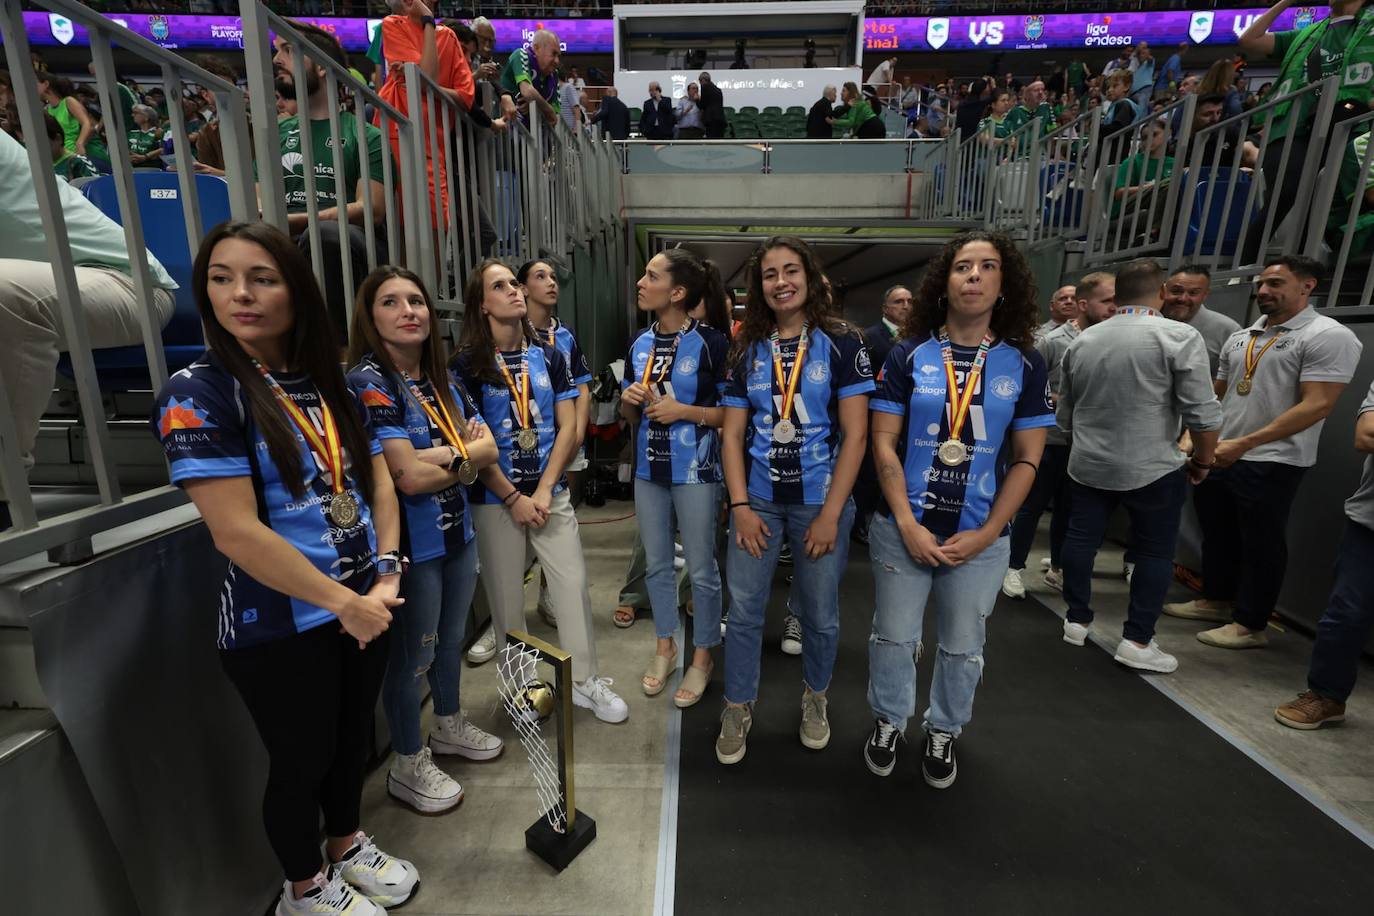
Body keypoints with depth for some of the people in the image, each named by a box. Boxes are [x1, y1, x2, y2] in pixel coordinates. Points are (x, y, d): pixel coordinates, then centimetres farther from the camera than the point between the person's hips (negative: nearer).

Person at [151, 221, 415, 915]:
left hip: (364, 605, 6)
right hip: (279, 628, -5)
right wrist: (345, 603, -17)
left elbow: (376, 480, 6)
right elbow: (237, 533, -20)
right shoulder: (198, 394, -13)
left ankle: (348, 844, 49)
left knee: (354, 735, 23)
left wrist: (386, 573, -7)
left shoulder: (330, 383, 5)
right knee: (302, 760, 15)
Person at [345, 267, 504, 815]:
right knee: (413, 655, 9)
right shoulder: (367, 382, -15)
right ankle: (408, 767, 31)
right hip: (411, 542, -7)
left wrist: (437, 456, -14)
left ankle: (449, 726, 45)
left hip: (457, 532, 7)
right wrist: (463, 454, -9)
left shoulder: (442, 379, 7)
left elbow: (488, 448, 3)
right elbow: (410, 477, -24)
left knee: (451, 639, 22)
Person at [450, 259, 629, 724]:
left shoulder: (549, 356, 6)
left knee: (573, 584, 4)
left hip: (550, 493, 3)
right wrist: (514, 499, -11)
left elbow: (568, 428, 1)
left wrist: (544, 491, -8)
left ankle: (586, 680, 21)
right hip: (496, 499, -2)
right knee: (506, 596, 9)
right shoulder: (467, 364, -4)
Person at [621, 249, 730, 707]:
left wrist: (685, 410, -20)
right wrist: (629, 400, -7)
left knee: (701, 569, 8)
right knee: (656, 564, 16)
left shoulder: (711, 343, -11)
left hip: (695, 471, -5)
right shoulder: (639, 344, 7)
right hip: (648, 469, 6)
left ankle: (702, 656, 27)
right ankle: (665, 645, 35)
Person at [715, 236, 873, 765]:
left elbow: (855, 435, -7)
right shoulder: (747, 350, 6)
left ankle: (814, 697, 39)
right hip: (757, 501, 2)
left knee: (820, 614, 12)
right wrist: (740, 505, -5)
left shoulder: (841, 344, -3)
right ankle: (738, 709, 29)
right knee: (744, 611, 7)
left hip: (820, 502, -2)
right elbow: (733, 434, 5)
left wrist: (831, 514, -12)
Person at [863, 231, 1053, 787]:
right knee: (894, 636, 10)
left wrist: (985, 533, -8)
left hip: (980, 537, 1)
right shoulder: (909, 355, -2)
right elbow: (883, 443, -5)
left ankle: (943, 732, 39)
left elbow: (1027, 460, 1)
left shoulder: (1023, 363, 2)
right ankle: (889, 722, 36)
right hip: (903, 529, -1)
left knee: (962, 646, 15)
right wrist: (907, 523, -13)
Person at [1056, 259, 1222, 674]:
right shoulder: (1180, 337, -10)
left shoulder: (1081, 341, 6)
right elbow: (1203, 413, -13)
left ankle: (1076, 621, 24)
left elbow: (1064, 414, 14)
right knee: (1154, 552, 8)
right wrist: (1203, 459, 3)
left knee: (1081, 539, 13)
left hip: (1087, 465, 4)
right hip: (1153, 468, -4)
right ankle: (1136, 641, 12)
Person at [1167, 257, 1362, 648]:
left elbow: (1316, 406, -16)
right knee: (1217, 535, 17)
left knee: (1260, 545, 5)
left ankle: (1251, 625, 18)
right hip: (1218, 456, 7)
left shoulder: (1329, 336, -8)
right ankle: (1216, 601, 34)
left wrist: (1244, 443, -22)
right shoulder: (1240, 338, 12)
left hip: (1271, 463, -6)